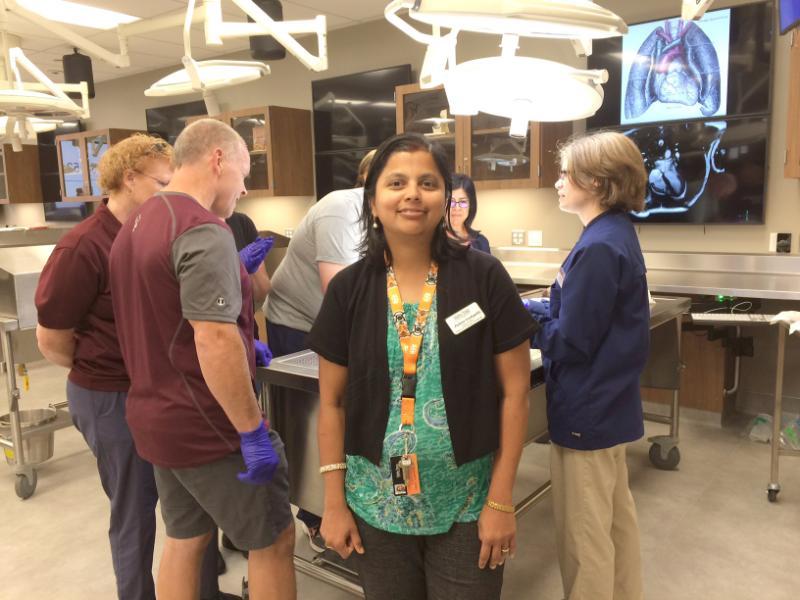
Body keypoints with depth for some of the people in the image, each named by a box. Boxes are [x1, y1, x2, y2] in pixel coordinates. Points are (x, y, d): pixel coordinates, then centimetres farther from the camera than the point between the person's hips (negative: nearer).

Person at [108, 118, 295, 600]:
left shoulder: (137, 225, 10)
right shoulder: (203, 231, -21)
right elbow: (214, 342, -28)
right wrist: (253, 431, -21)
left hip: (157, 417, 9)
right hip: (207, 424, -9)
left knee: (185, 539, 21)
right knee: (273, 541, 8)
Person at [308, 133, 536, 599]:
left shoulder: (484, 278, -8)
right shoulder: (349, 289, -3)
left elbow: (515, 392, -5)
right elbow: (332, 402, 2)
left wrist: (501, 500, -6)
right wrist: (334, 502, 1)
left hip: (467, 506, -1)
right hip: (376, 506, 2)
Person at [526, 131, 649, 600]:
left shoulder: (599, 248, -24)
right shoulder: (617, 234, 7)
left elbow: (570, 341, -23)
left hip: (587, 408, -10)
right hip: (608, 402, 10)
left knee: (585, 535, 7)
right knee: (617, 516, 24)